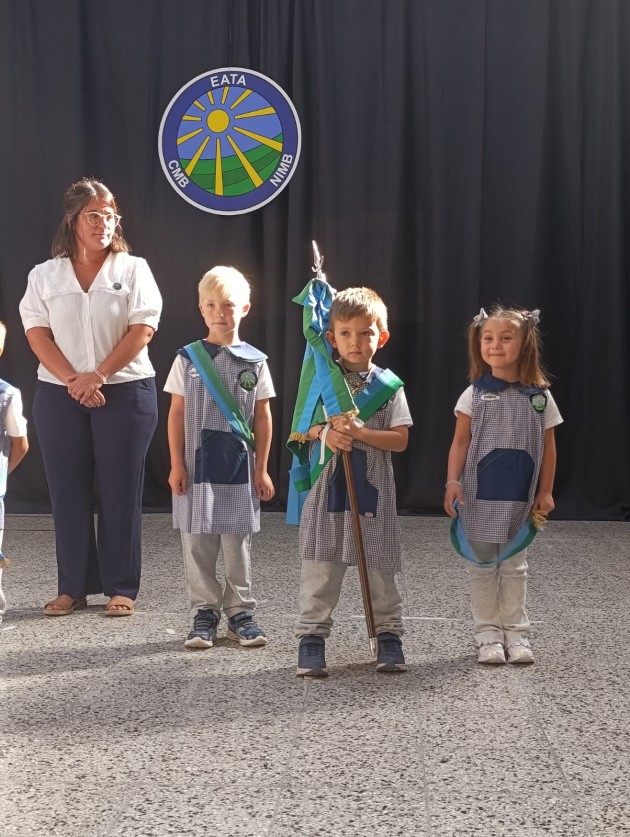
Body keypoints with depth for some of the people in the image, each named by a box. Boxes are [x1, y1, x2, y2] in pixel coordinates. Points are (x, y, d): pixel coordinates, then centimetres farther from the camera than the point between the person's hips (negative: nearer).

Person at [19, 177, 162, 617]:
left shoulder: (133, 269, 3)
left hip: (125, 393, -2)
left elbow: (142, 330, -6)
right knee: (68, 493, 4)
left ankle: (122, 589, 8)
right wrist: (73, 381, -13)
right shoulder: (45, 275, 8)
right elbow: (36, 333, 0)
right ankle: (73, 588, 12)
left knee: (120, 493, 1)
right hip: (59, 396, 2)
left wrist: (97, 375, -15)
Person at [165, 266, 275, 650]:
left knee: (238, 544, 6)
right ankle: (204, 612, 13)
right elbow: (177, 414, 3)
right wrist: (177, 465, -2)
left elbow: (262, 417, 5)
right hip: (197, 466, 0)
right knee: (198, 544, 3)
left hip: (240, 466, 0)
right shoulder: (188, 358, 1)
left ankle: (240, 612, 15)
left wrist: (261, 469, 3)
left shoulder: (254, 361, 1)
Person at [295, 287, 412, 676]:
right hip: (329, 487, 0)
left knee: (380, 570, 8)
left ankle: (389, 636, 20)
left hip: (373, 490, 0)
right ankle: (312, 637, 10)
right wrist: (325, 433, -16)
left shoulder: (388, 385, 1)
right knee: (321, 569, 2)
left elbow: (400, 439, -5)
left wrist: (360, 432, -19)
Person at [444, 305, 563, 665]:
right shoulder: (474, 395, -2)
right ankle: (488, 634, 15)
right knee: (483, 567, 7)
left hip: (520, 499, 1)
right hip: (479, 496, 0)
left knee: (515, 567, 9)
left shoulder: (540, 397, 0)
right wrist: (453, 482, -13)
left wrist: (545, 491, 2)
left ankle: (516, 633, 17)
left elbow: (548, 447, 5)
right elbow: (460, 442, -2)